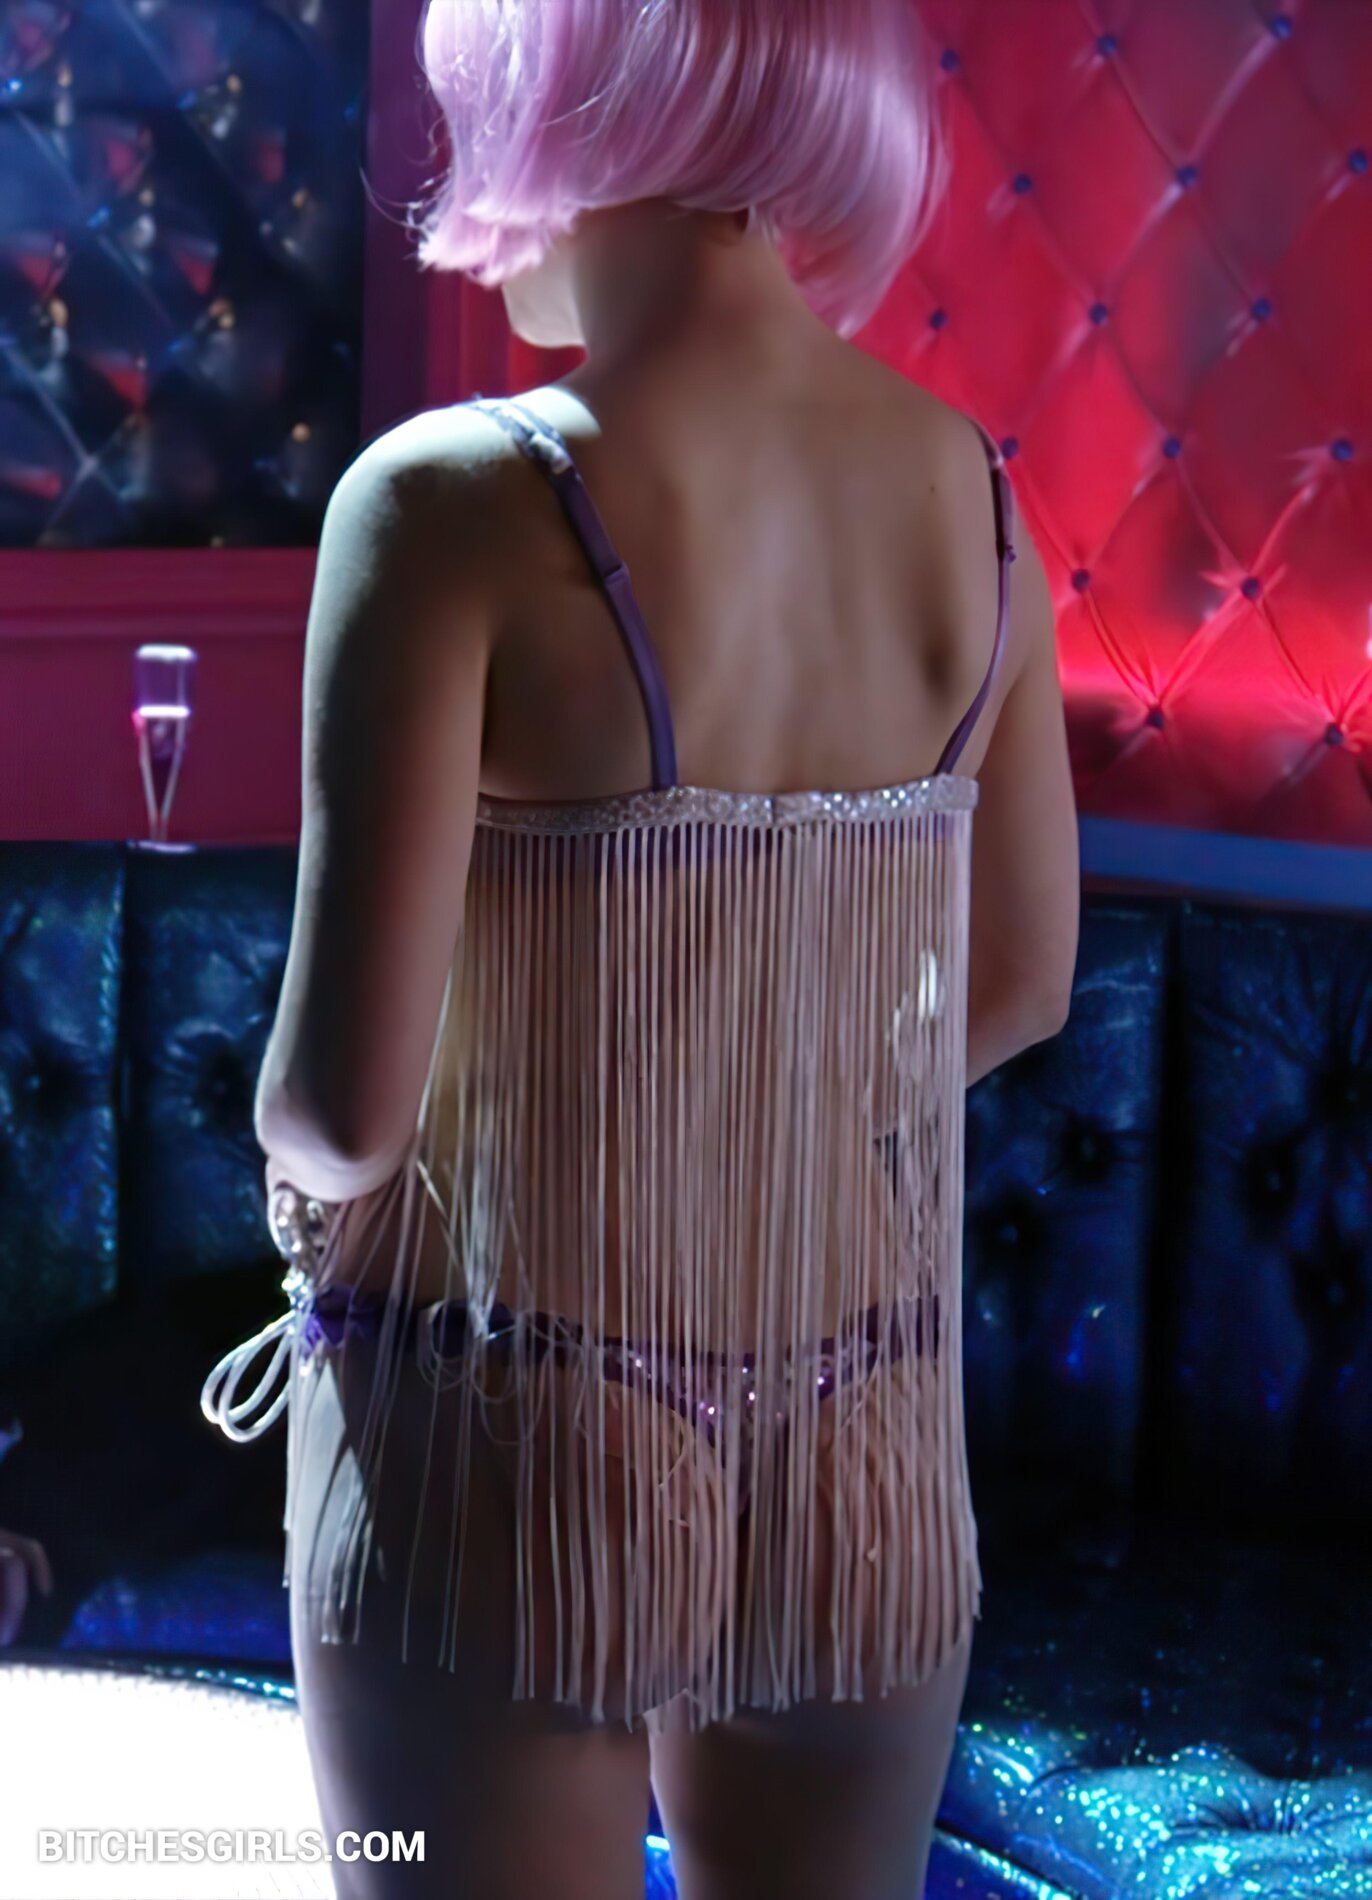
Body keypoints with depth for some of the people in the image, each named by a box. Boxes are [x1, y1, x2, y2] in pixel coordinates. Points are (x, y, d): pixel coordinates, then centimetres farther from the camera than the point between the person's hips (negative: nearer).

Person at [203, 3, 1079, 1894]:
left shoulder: (465, 504, -18)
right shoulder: (971, 489, -2)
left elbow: (345, 1097, -21)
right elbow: (1017, 984, 8)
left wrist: (318, 1184, 1)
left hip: (515, 1457, -4)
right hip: (876, 1458, 5)